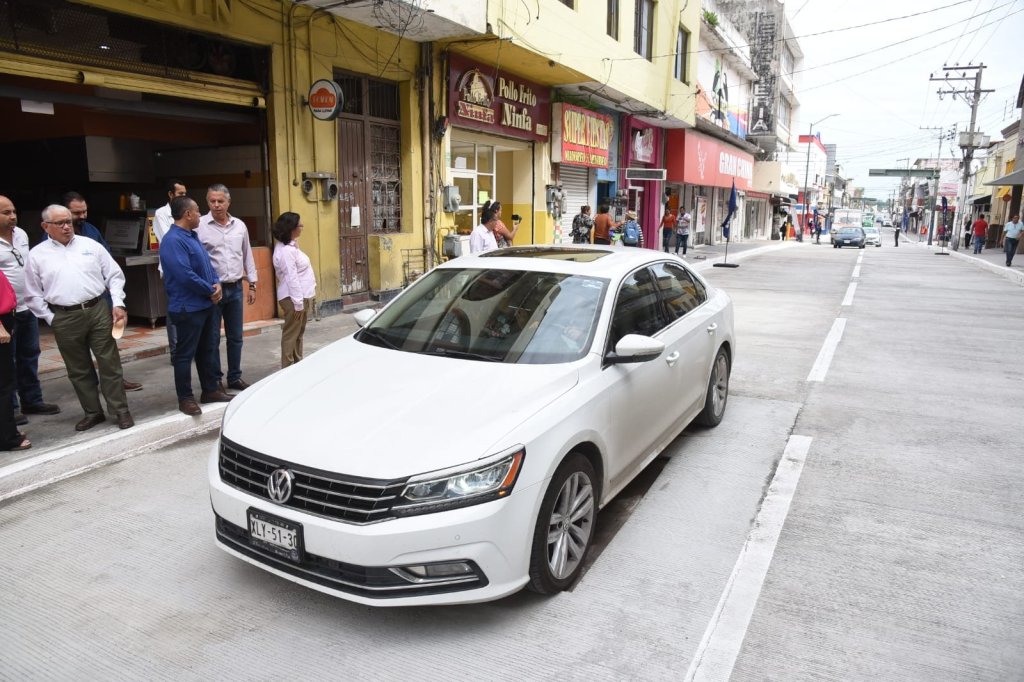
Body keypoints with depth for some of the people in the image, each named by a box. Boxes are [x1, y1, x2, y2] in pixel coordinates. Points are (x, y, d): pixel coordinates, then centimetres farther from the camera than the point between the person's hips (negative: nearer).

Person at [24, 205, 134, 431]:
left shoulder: (90, 245, 5)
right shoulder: (37, 255, 4)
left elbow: (114, 276, 7)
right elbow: (33, 294, 8)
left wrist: (118, 304, -3)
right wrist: (51, 319, 1)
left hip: (98, 311, 0)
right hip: (64, 318, 1)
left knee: (110, 363, 2)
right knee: (78, 369, 9)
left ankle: (121, 410, 9)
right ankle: (93, 412, 21)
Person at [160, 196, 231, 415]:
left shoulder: (192, 236, 12)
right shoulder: (173, 240, -19)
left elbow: (207, 264, 17)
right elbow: (186, 276, -25)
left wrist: (217, 283, -2)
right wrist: (211, 290, -13)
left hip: (206, 305, 10)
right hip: (188, 307, -10)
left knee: (209, 349, 16)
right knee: (185, 354, 1)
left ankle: (211, 389, 28)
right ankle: (185, 398, 10)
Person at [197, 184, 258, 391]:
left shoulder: (239, 225, 8)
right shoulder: (200, 226, -6)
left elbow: (247, 256, 14)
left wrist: (251, 284, 12)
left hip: (236, 288, 4)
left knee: (235, 337, 11)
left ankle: (235, 377, 22)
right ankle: (215, 379, 14)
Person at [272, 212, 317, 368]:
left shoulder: (291, 246, 13)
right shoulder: (286, 250, -18)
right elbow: (291, 278, -22)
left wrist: (303, 299, 16)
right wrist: (298, 303, -22)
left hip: (302, 295, 10)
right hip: (294, 298, -10)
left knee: (299, 333, 16)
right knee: (291, 334, -3)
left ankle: (298, 364, 25)